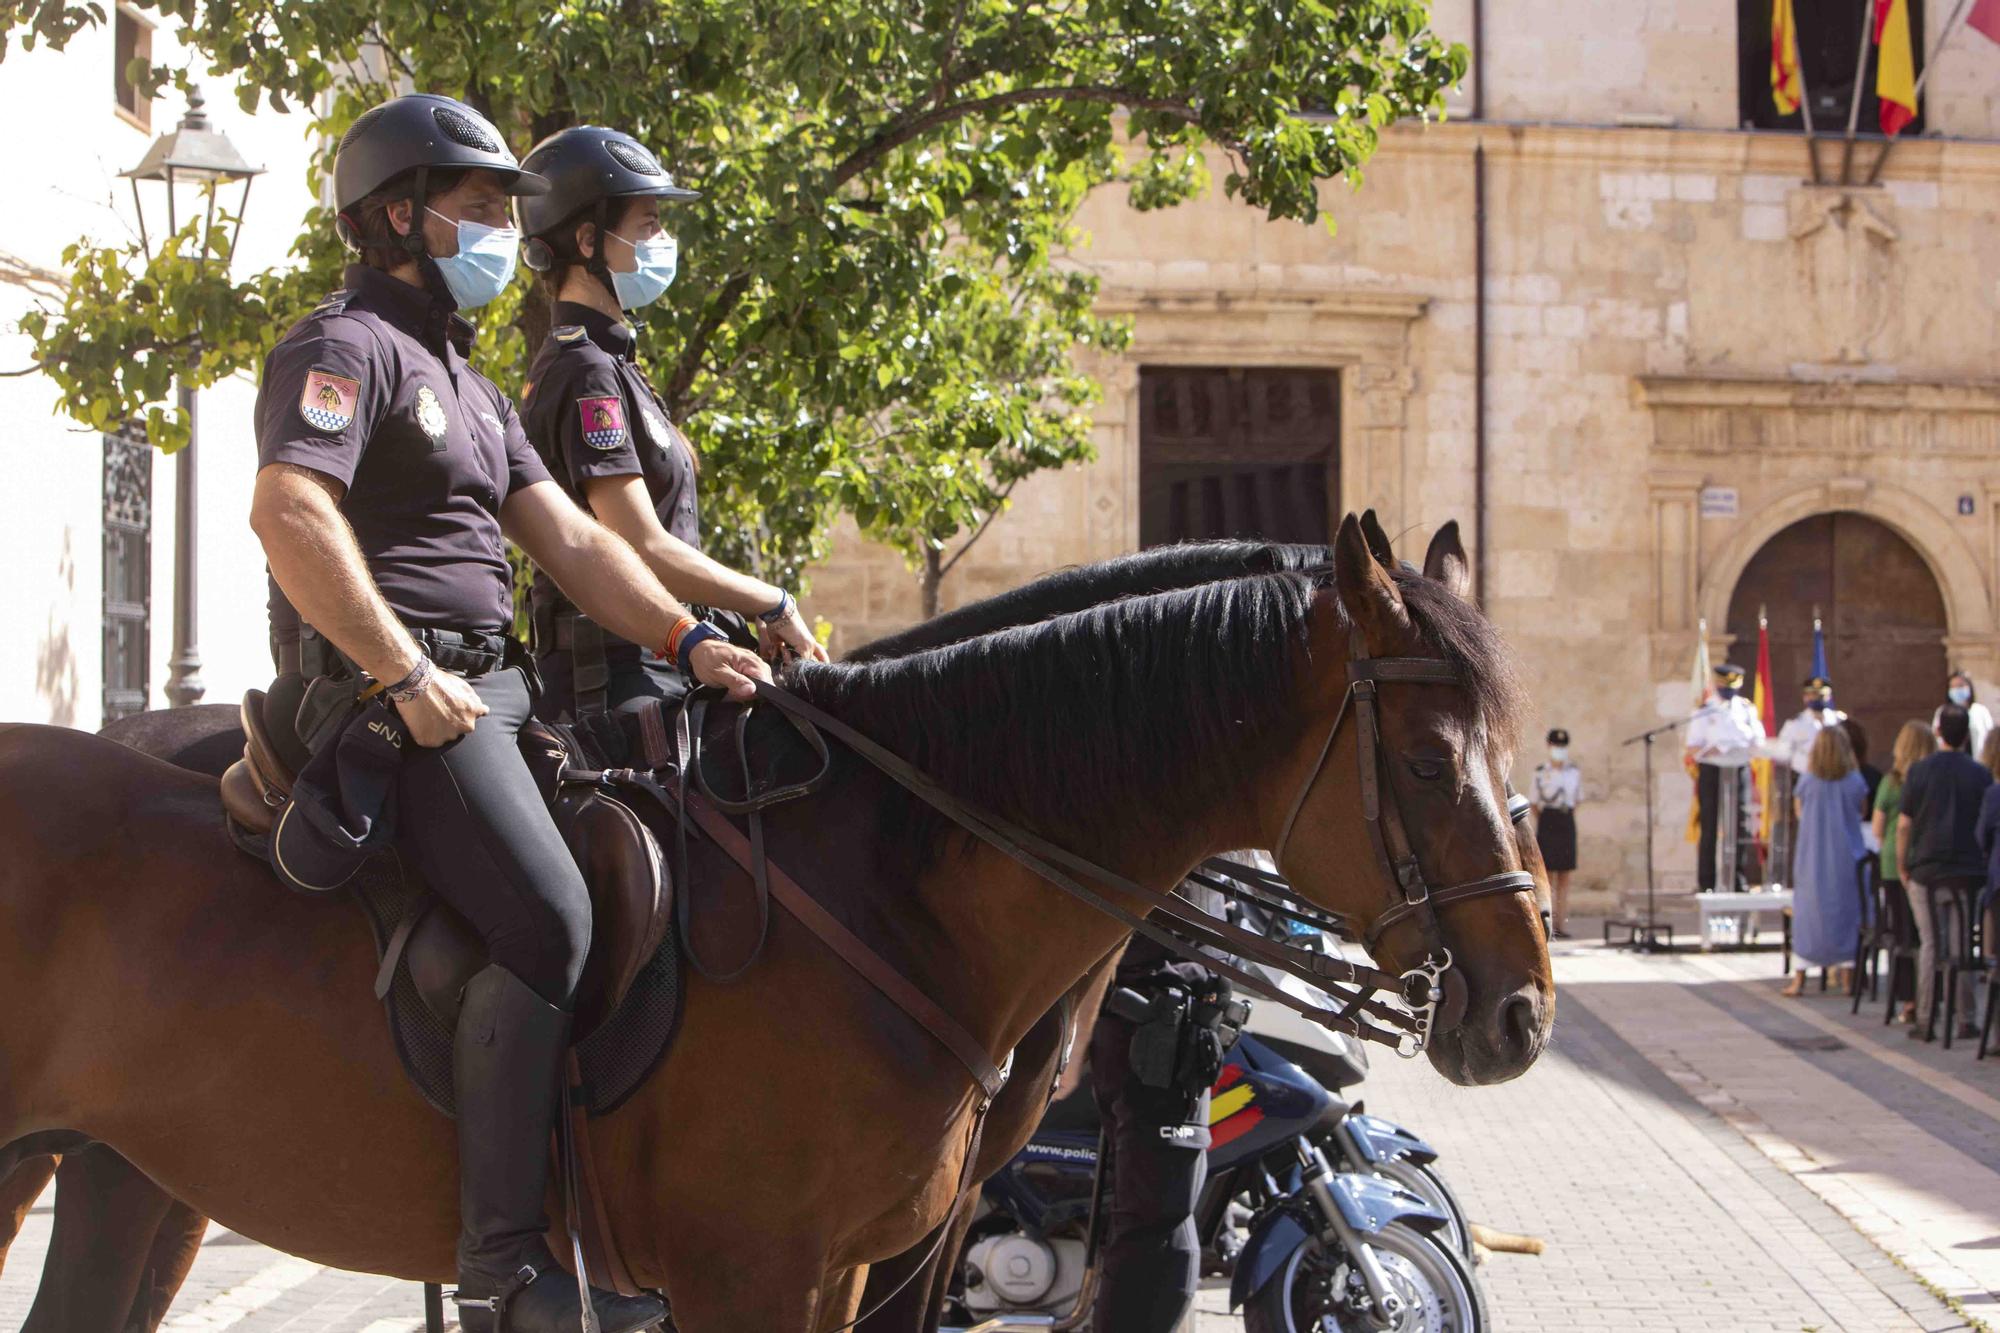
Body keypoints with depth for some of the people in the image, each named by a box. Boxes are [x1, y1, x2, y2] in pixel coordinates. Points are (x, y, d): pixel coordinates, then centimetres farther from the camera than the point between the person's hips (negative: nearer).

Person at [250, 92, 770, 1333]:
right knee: (549, 920, -24)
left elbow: (569, 538, 19)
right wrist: (405, 676, -24)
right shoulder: (346, 346, -5)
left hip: (487, 683, 10)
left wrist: (687, 639, 5)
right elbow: (290, 509, -21)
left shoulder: (469, 384, 26)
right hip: (391, 686, -10)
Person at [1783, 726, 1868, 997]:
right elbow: (1861, 812, 5)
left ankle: (1800, 977, 5)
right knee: (1845, 910, 9)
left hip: (1812, 857, 0)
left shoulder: (1807, 779, -7)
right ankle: (1846, 973, 11)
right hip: (1845, 857, 0)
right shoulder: (1855, 781, -8)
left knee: (1808, 910, 6)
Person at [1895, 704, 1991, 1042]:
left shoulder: (1920, 771, -3)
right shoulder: (1980, 774, -2)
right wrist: (1983, 865, 13)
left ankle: (1926, 1020, 4)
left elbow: (1904, 824, -2)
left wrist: (1901, 865, 8)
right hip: (1969, 871, 0)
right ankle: (1965, 1018, 6)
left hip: (1926, 870, 0)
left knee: (1930, 944, 5)